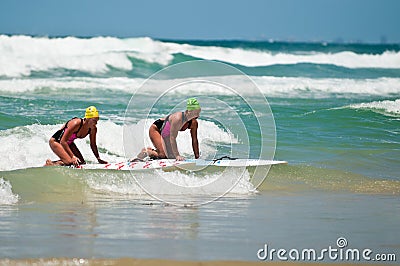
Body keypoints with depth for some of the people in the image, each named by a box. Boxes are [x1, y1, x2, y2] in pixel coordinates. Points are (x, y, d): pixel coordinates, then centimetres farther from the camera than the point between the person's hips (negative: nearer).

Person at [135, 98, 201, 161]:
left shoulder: (194, 123, -16)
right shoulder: (178, 118, -38)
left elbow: (194, 140, -6)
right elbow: (172, 138, -38)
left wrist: (197, 157, -10)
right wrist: (177, 155, -41)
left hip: (166, 134, 8)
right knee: (163, 155, -23)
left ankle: (151, 150, 23)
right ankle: (145, 152, 2)